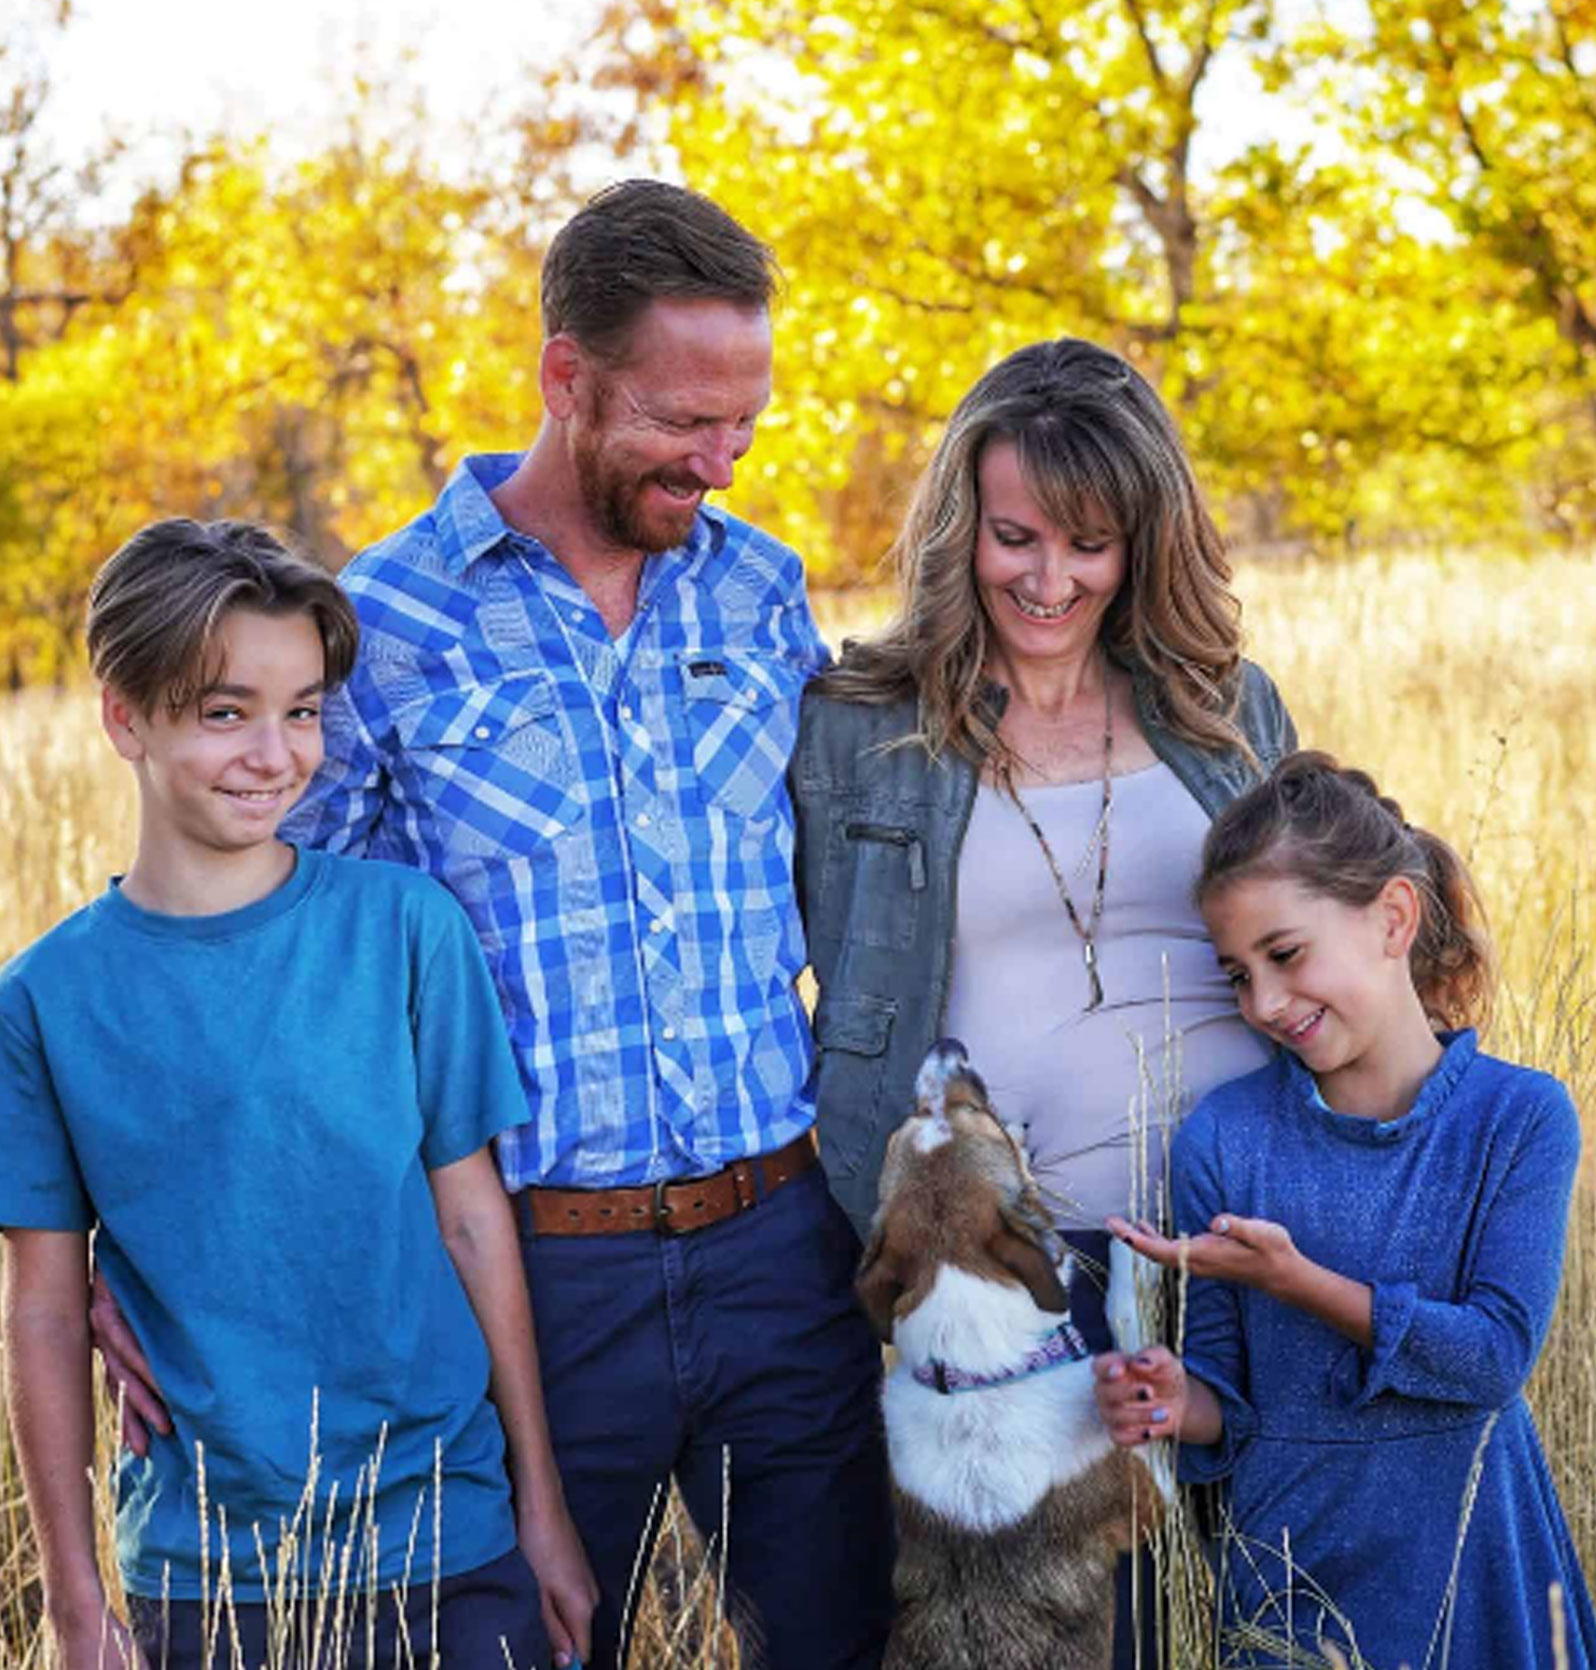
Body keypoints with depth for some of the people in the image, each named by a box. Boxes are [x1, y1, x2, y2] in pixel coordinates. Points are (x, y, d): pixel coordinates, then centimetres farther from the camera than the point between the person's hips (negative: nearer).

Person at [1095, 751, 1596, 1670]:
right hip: (1289, 1571, 1)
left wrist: (1296, 1280, -23)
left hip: (1472, 1563, -1)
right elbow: (1229, 1393, -1)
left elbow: (1498, 1356, -16)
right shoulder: (1222, 1137, -6)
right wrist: (1176, 1403, -23)